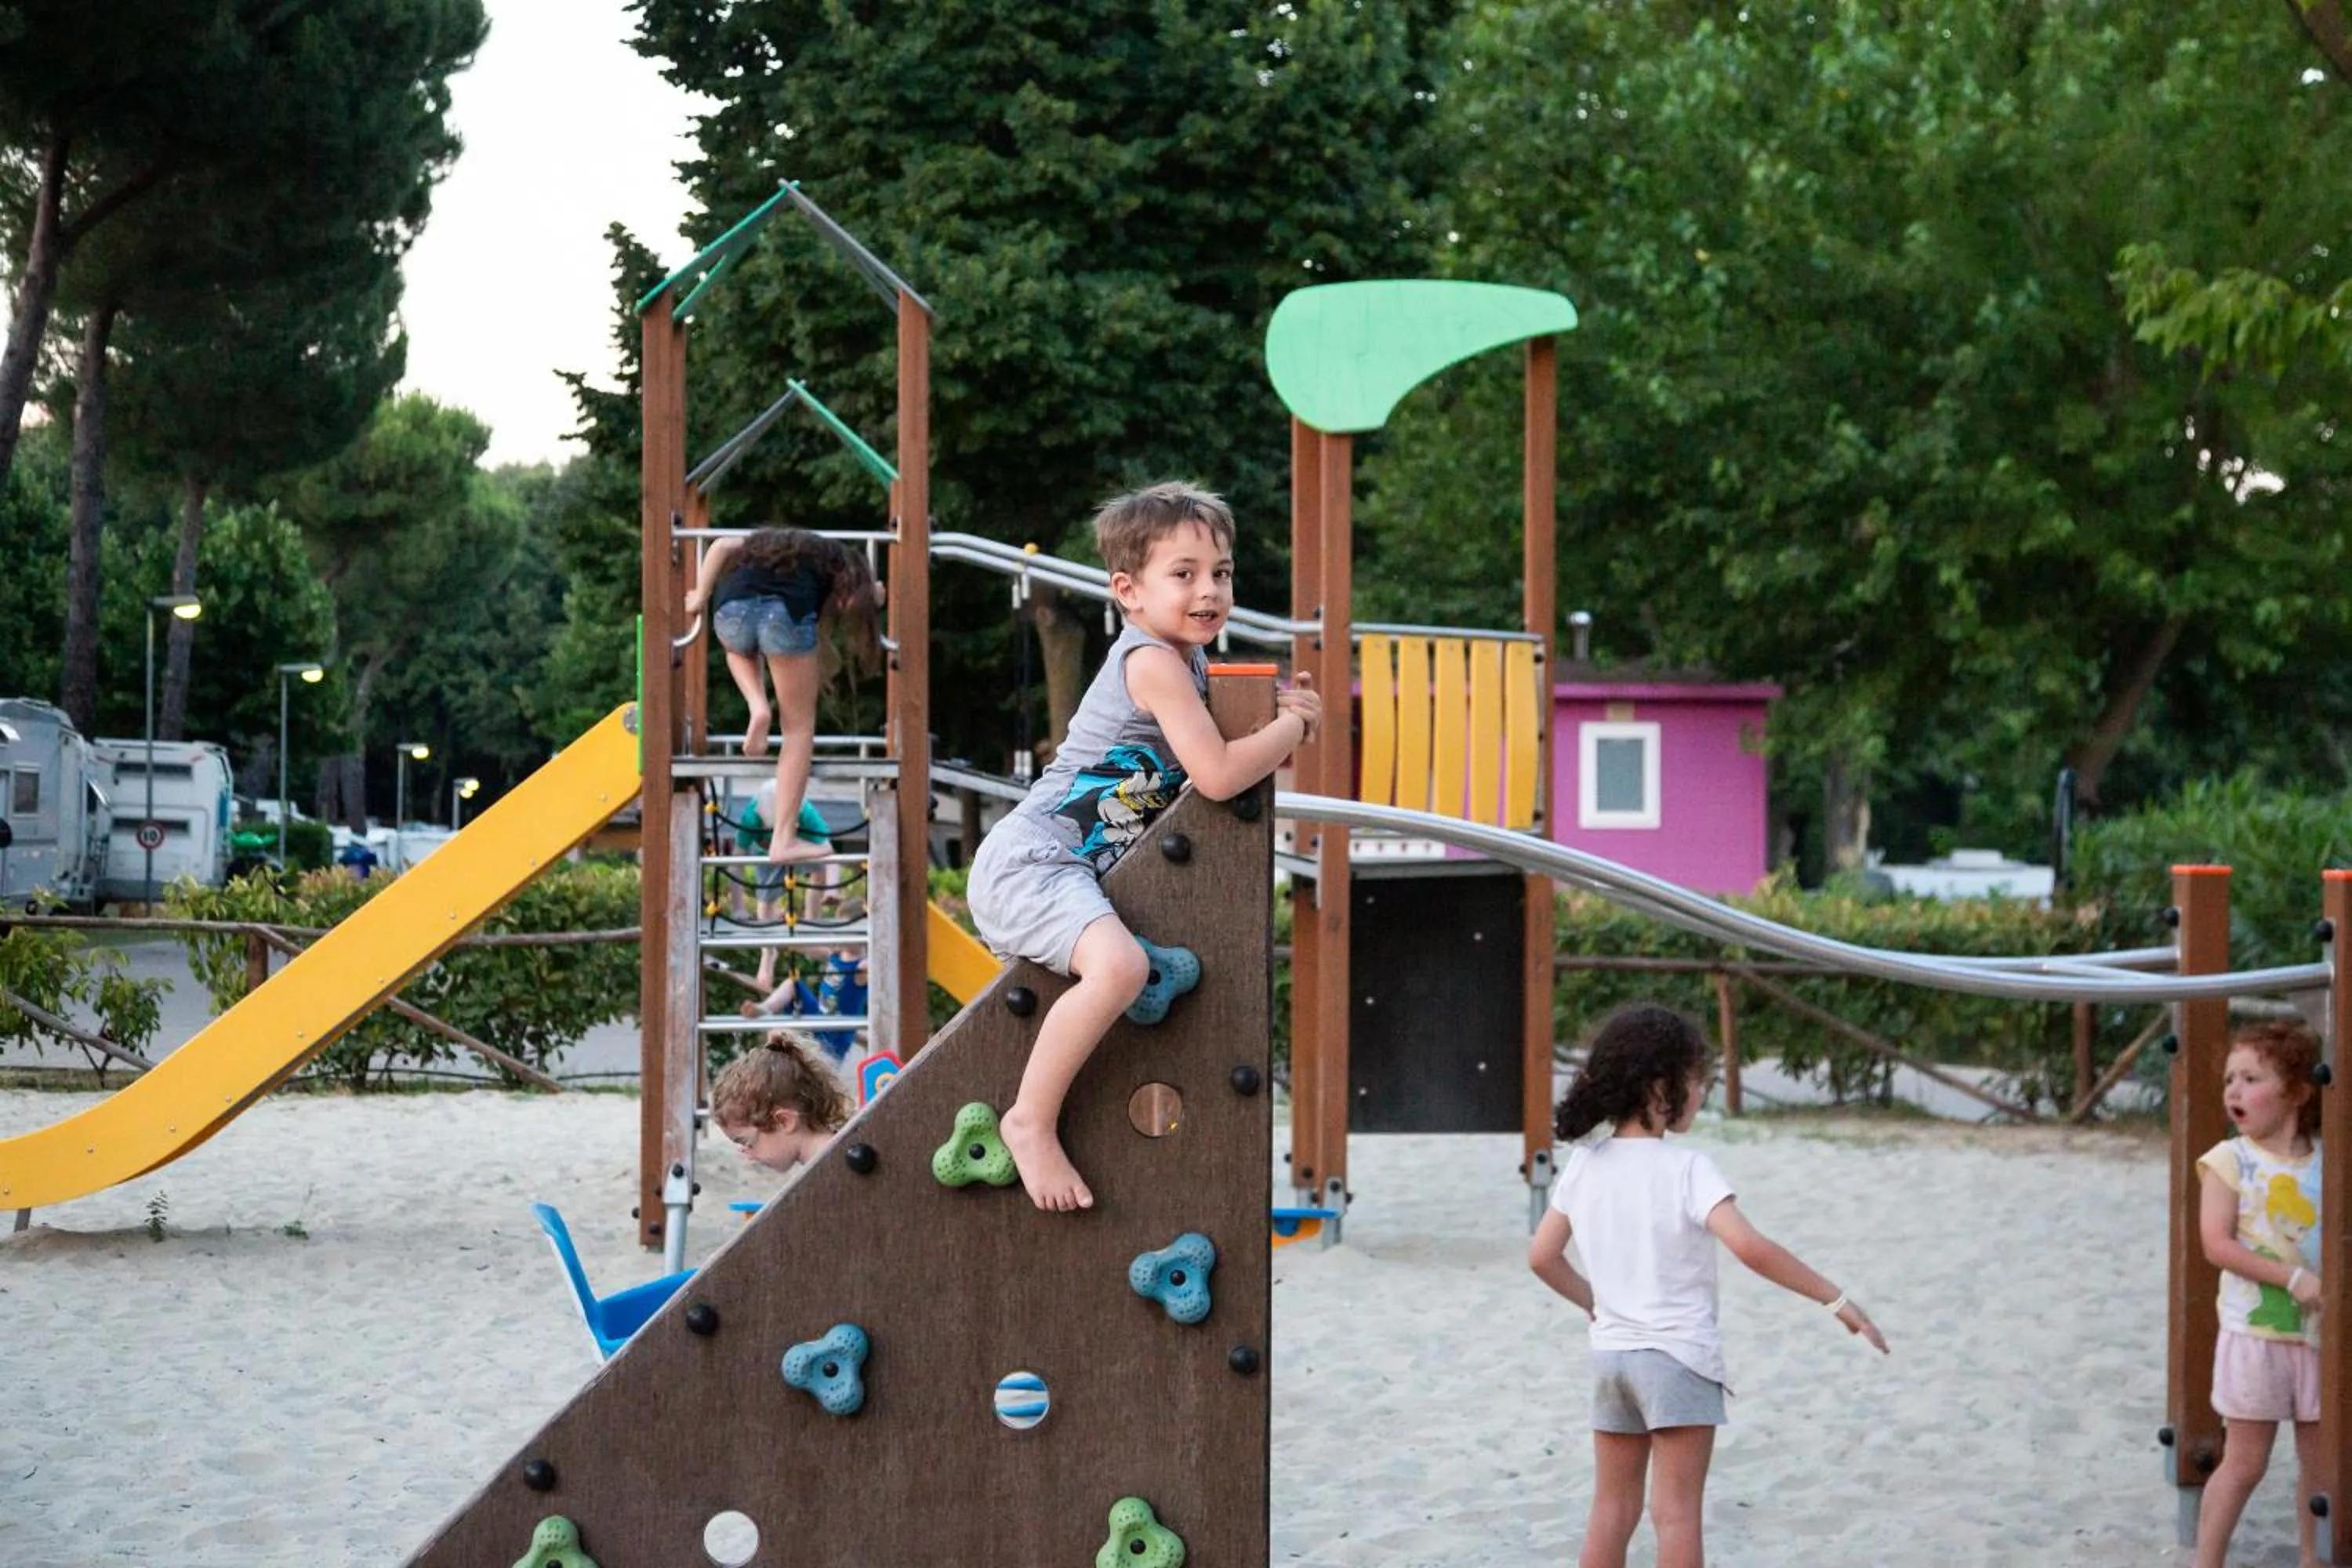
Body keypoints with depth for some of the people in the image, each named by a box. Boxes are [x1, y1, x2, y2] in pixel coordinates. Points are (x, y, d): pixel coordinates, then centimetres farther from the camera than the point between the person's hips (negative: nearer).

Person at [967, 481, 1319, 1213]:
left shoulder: (1188, 661, 13)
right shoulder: (1152, 661, -17)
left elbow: (1211, 761, 22)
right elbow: (1219, 775, -22)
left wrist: (1281, 714, 4)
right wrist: (1294, 724, -7)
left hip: (1072, 871, 11)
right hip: (1029, 860, -11)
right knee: (1119, 966, -34)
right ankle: (1031, 1121, -21)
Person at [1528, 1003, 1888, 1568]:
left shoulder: (1582, 1165, 3)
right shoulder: (1685, 1169, -15)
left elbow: (1542, 1256, 7)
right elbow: (1749, 1246, -26)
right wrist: (1837, 1300, -22)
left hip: (1611, 1352, 6)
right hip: (1678, 1357, -6)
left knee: (1612, 1508, 14)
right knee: (1677, 1514, -2)